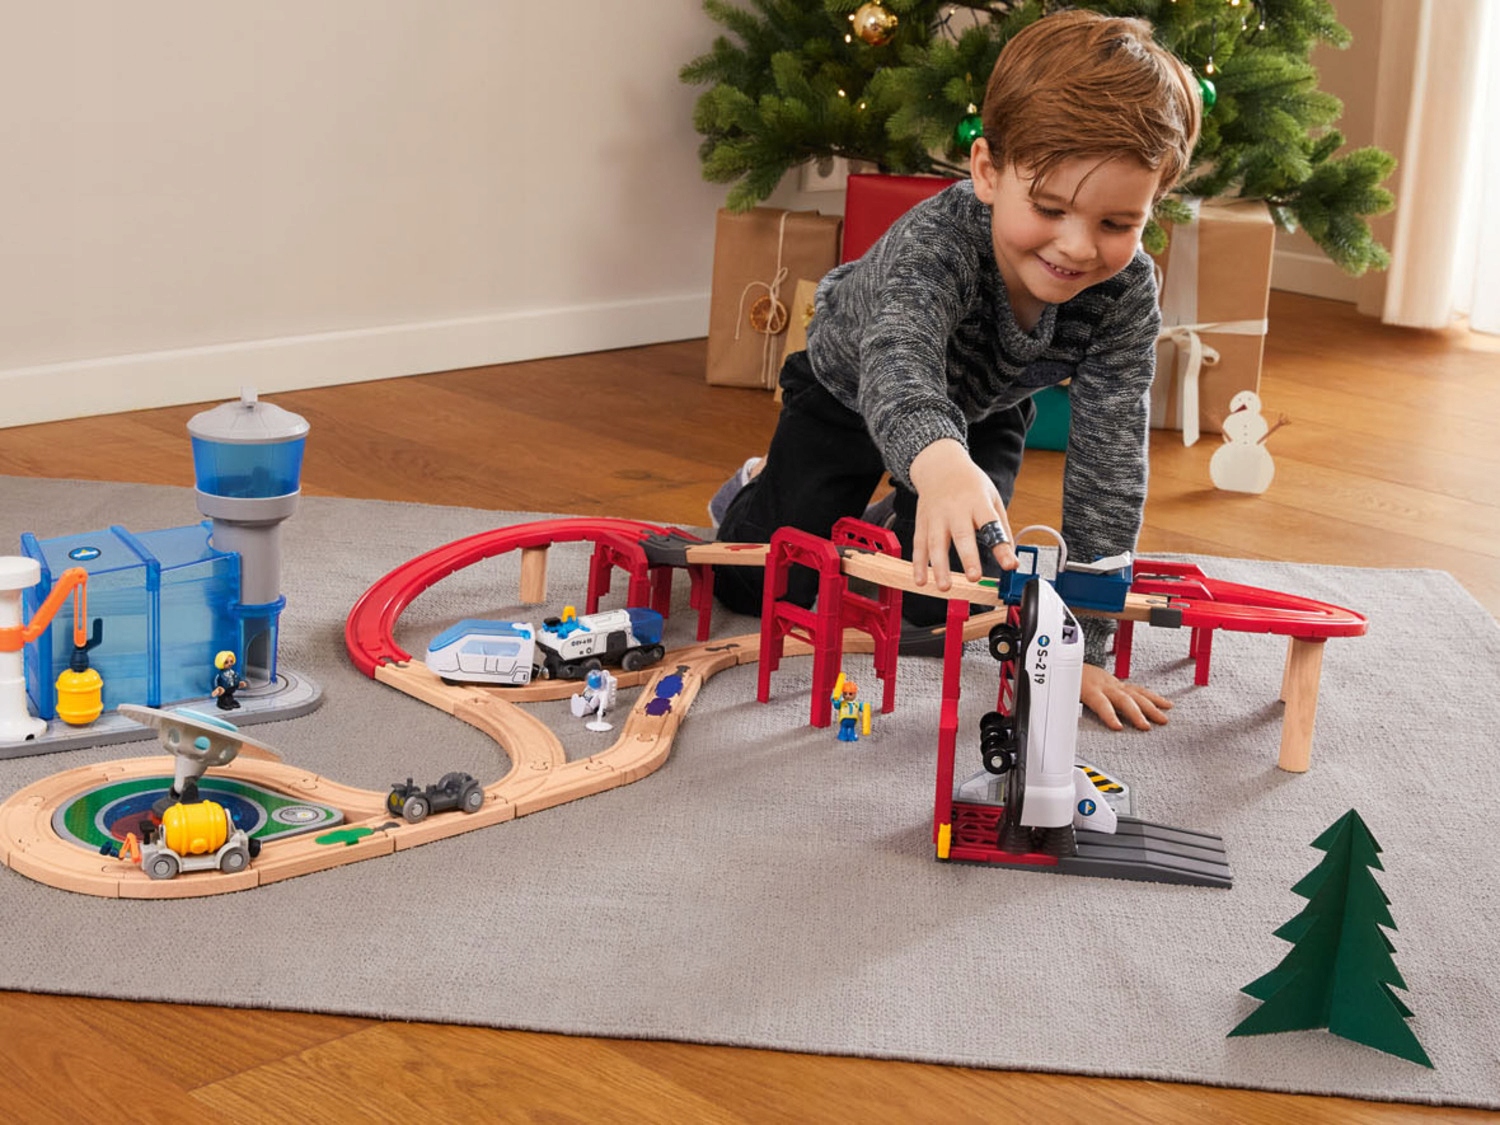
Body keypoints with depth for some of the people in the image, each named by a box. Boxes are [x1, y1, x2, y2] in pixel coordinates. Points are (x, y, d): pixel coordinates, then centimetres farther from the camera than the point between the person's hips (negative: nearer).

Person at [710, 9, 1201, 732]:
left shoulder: (1127, 293, -34)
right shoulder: (936, 239, -45)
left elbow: (1108, 467, -32)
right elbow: (897, 361, -65)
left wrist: (1081, 647, -36)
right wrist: (939, 460, -88)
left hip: (982, 412, 3)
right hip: (848, 388, -2)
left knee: (932, 601, -3)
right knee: (756, 587, -2)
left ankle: (911, 520, 30)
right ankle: (761, 489, 31)